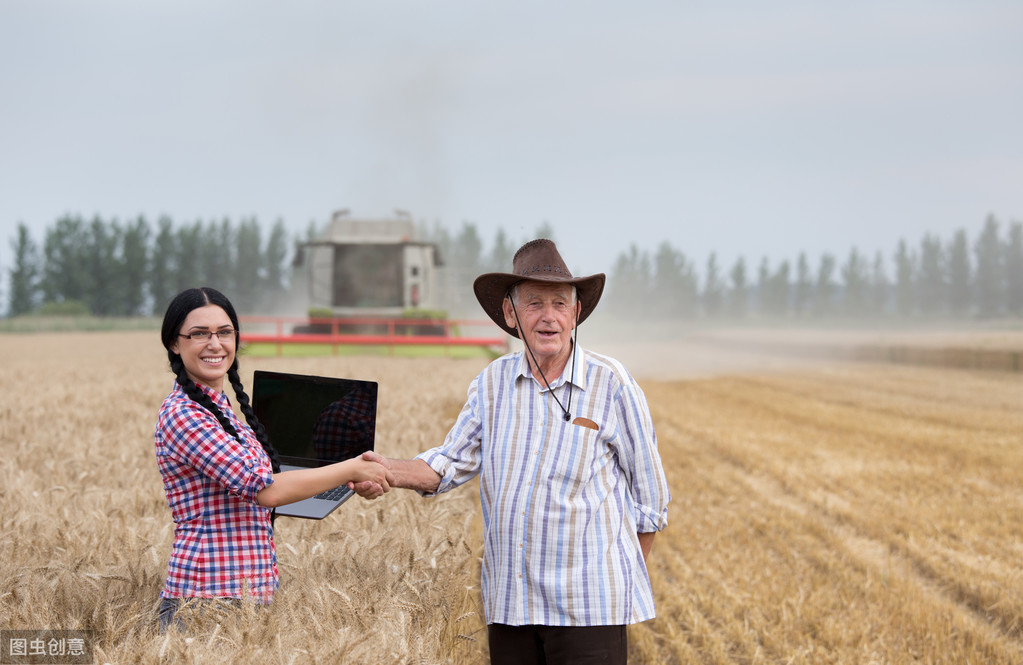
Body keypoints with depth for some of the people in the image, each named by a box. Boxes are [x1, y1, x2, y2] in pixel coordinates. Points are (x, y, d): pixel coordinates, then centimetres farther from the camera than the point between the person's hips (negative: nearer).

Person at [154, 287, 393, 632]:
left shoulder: (219, 408, 15)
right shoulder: (181, 415, -15)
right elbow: (265, 489, -19)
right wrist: (353, 469, -10)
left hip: (248, 590, 9)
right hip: (209, 597, -9)